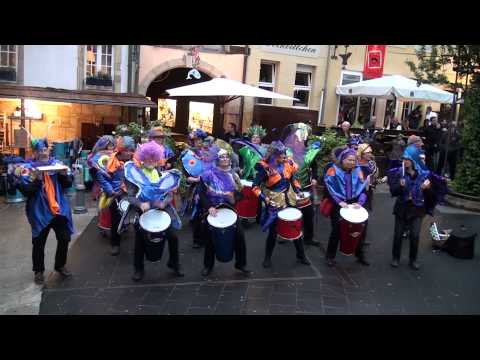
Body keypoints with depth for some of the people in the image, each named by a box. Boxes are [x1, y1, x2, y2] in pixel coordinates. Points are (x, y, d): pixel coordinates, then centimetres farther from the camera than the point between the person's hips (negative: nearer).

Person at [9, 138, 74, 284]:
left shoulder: (56, 164, 2)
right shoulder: (27, 168, -7)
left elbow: (68, 183, 4)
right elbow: (25, 191, -13)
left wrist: (64, 174, -15)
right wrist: (37, 179, -25)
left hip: (60, 208, 3)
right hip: (40, 211, -3)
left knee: (64, 239, 12)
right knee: (39, 243, 8)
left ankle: (60, 265, 34)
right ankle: (38, 271, 28)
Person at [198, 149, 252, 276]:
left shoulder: (233, 175, 5)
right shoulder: (209, 174, -7)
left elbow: (239, 193, 8)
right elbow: (202, 193, -8)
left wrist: (233, 196, -15)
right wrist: (209, 207, -20)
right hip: (213, 211, -2)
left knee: (239, 236, -4)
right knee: (210, 238, 7)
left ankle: (241, 264, 15)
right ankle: (208, 265, 28)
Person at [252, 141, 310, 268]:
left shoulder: (288, 163, -2)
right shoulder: (265, 168, -18)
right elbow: (255, 186, -15)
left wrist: (298, 191, 2)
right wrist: (264, 198, -25)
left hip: (290, 200, 5)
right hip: (274, 203, -5)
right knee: (273, 231, 4)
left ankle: (301, 256, 30)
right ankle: (267, 258, 24)